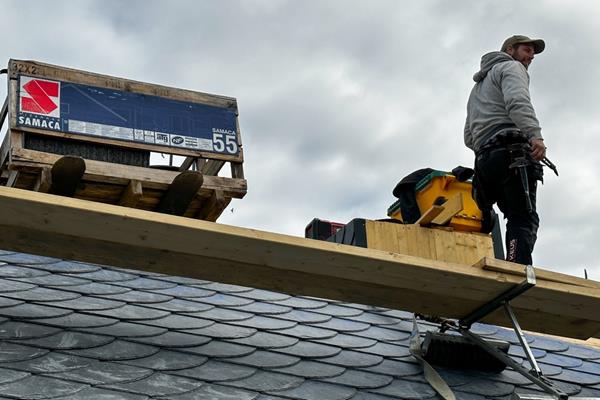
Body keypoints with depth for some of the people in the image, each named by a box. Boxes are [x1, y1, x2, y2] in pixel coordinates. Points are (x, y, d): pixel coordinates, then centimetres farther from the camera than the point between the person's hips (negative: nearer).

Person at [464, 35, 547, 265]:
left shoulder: (479, 85, 39)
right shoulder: (510, 67, 12)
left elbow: (469, 136, 32)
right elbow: (518, 101, -11)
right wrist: (535, 135, -24)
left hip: (484, 159, 9)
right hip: (513, 153, -9)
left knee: (518, 219, 6)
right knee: (524, 220, -20)